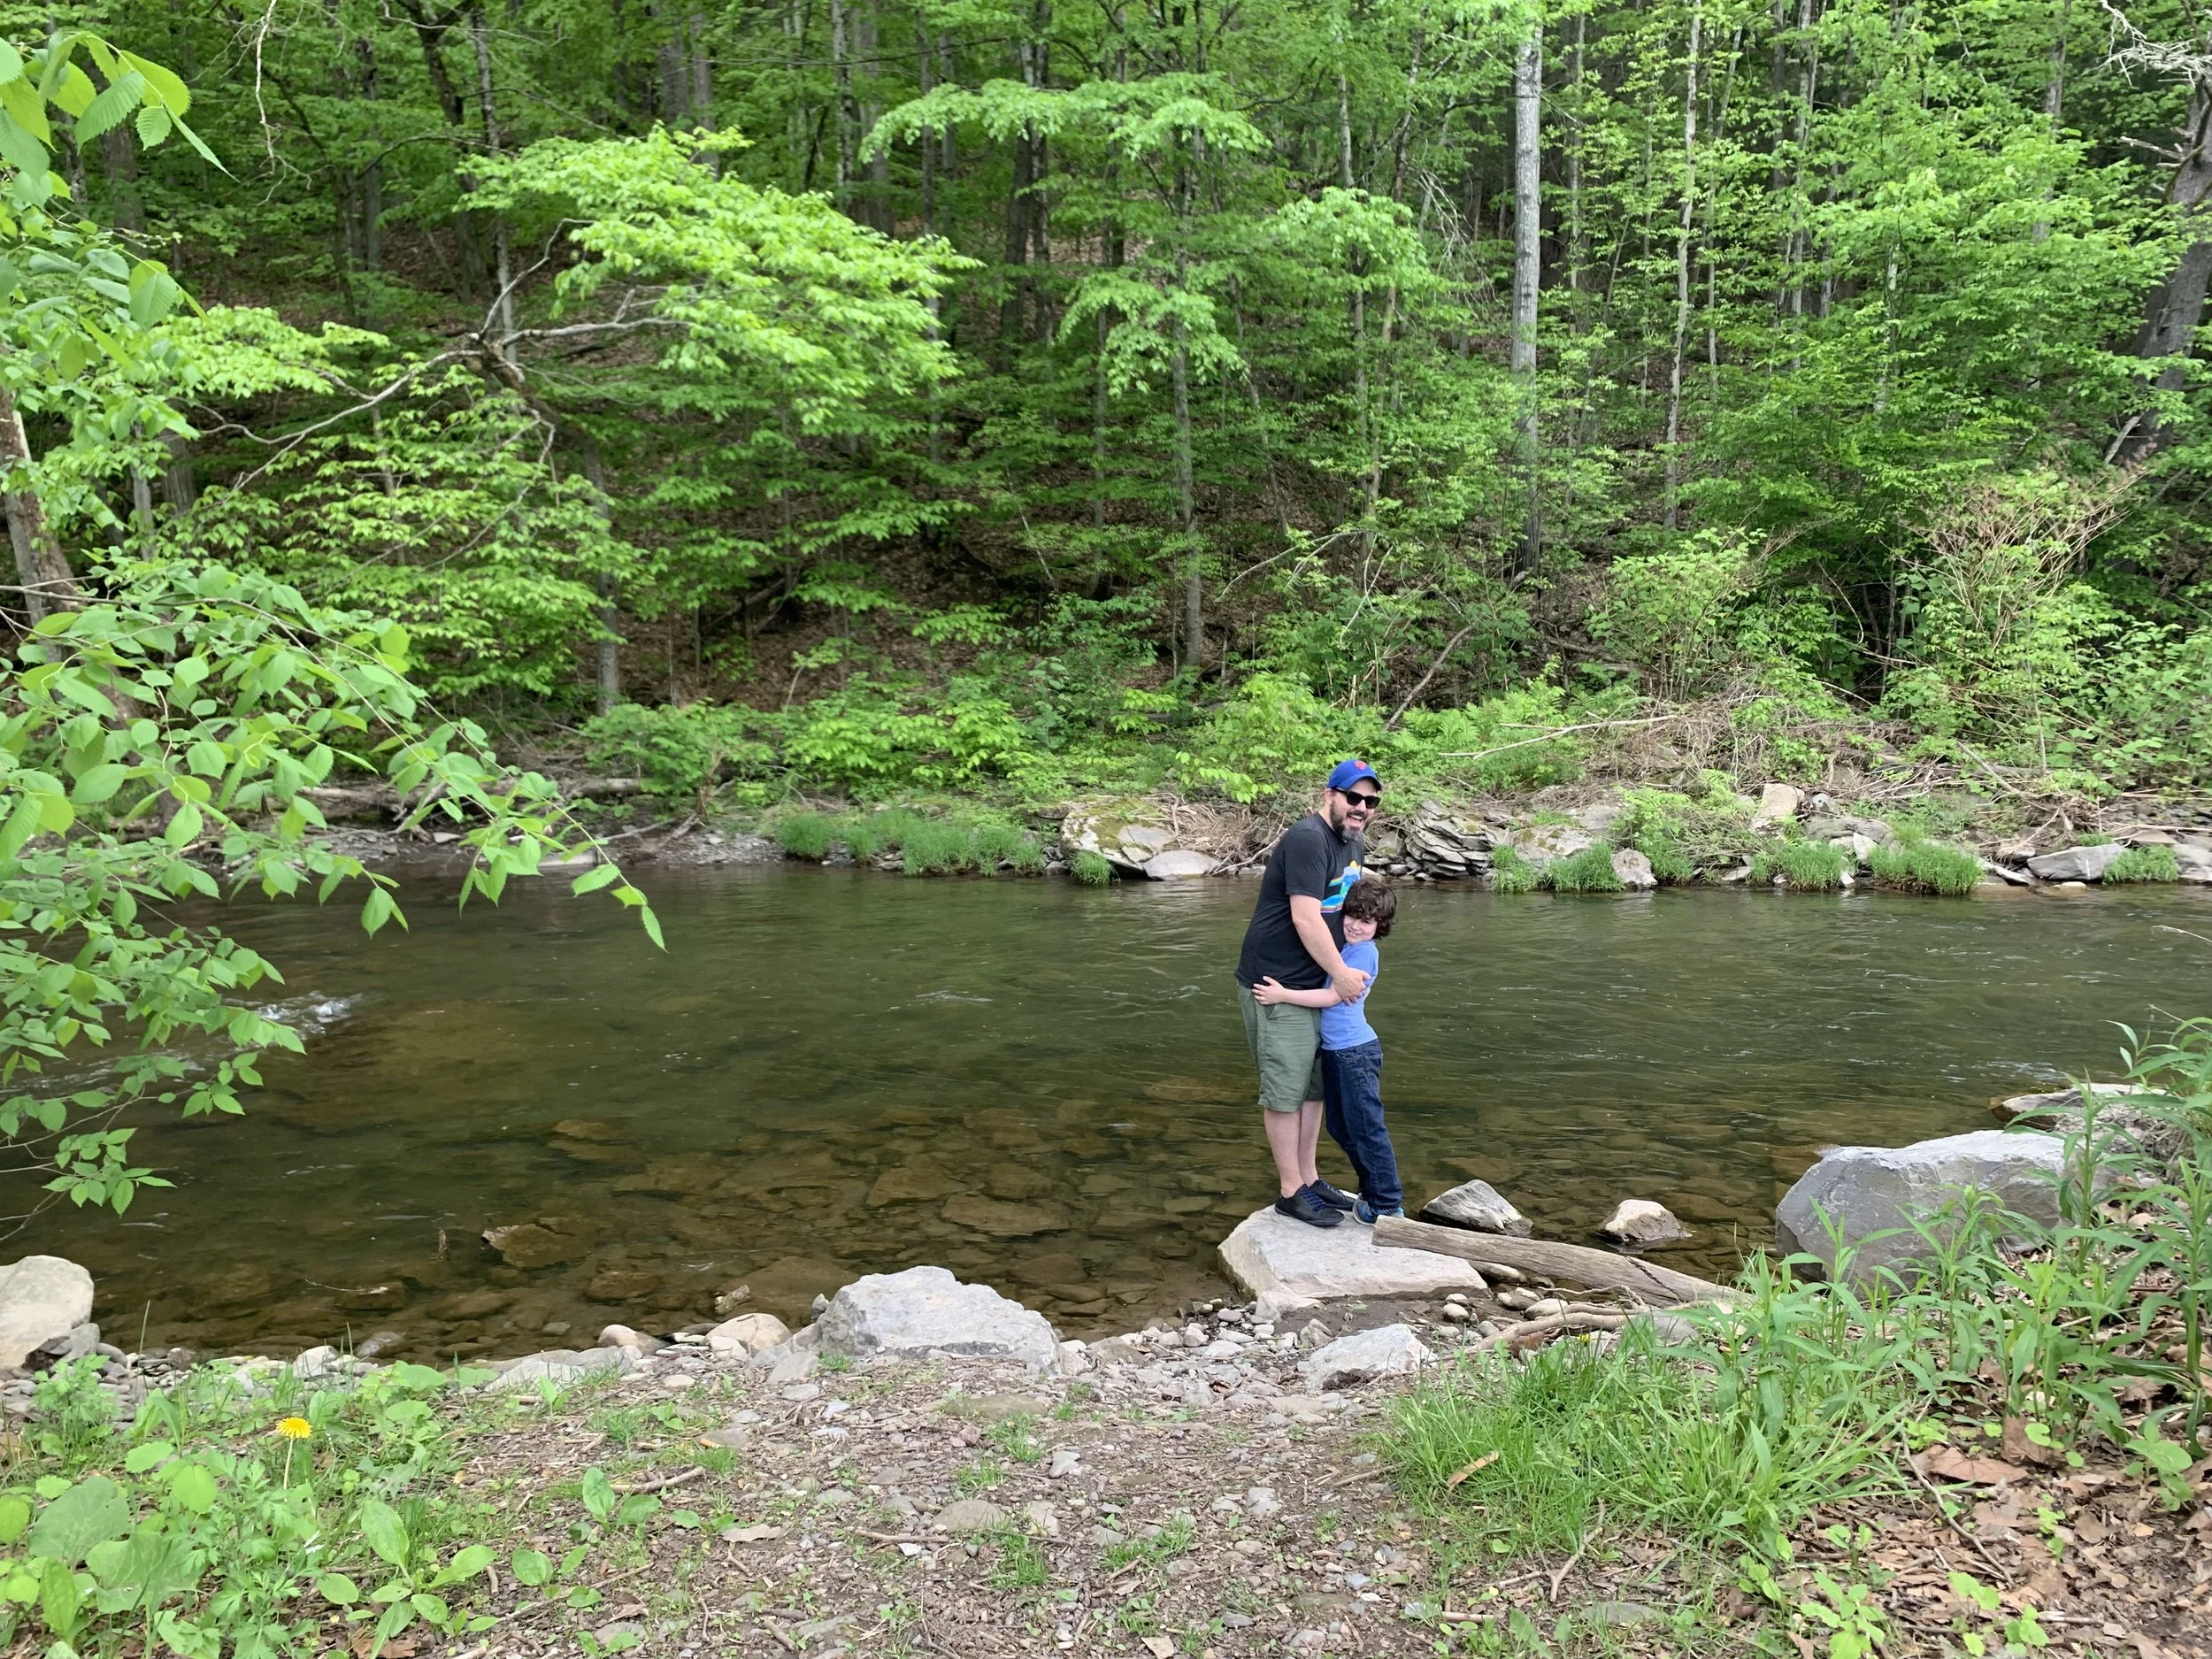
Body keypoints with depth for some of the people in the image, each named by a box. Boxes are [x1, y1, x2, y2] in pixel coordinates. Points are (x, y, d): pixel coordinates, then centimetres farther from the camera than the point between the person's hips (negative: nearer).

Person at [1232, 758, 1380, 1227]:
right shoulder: (1307, 839, -20)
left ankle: (1309, 1178, 28)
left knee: (1314, 1085, 16)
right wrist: (1341, 973, -17)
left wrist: (1344, 970, 11)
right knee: (1285, 1091, -2)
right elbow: (1305, 917, -25)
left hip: (1315, 985, 10)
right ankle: (1290, 1191, 8)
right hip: (1275, 985, -10)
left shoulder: (1355, 843, 11)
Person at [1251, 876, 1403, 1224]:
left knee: (1366, 1128, -3)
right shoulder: (1343, 946, 11)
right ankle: (1371, 1191, 30)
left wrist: (1282, 995, -20)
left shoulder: (1364, 951, -16)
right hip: (1333, 1050, 10)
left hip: (1355, 1051, -10)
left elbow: (1332, 997, -19)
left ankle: (1388, 1204, 8)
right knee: (1340, 1128, 17)